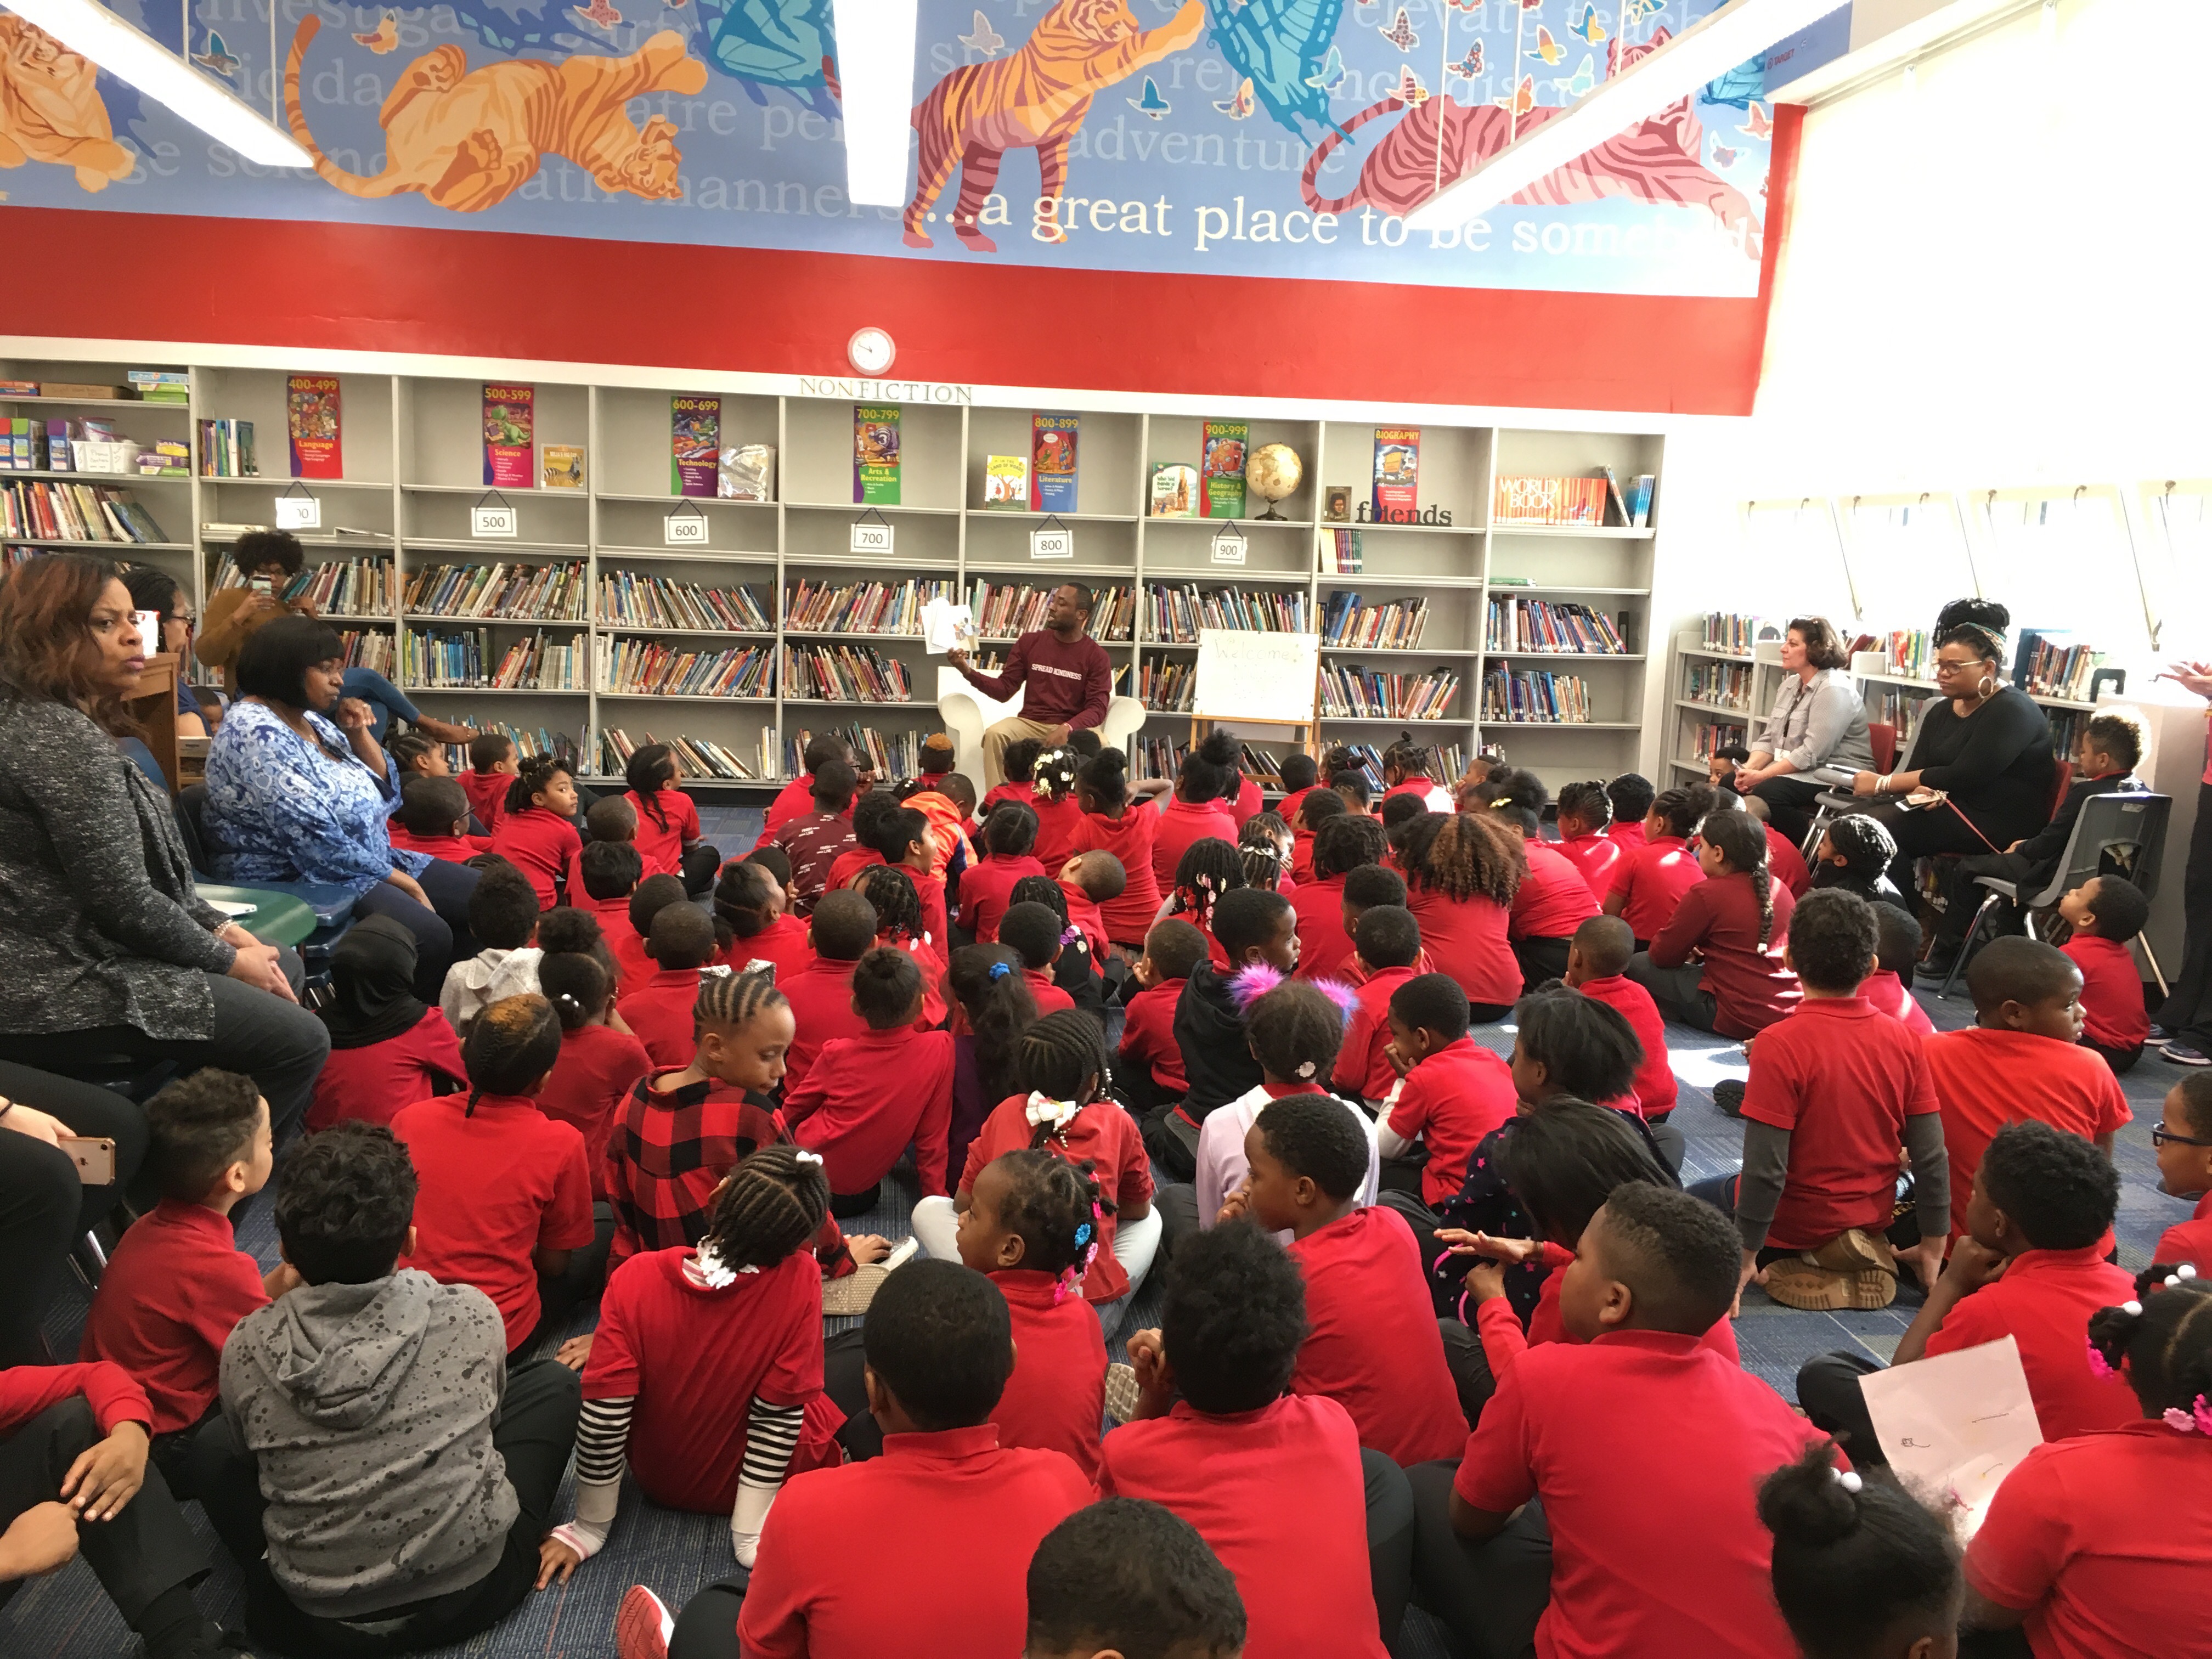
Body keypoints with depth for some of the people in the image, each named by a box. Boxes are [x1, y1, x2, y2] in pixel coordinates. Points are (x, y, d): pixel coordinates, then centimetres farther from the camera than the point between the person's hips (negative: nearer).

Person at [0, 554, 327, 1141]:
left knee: (283, 964, 22)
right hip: (58, 990, -11)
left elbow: (144, 872, 17)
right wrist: (227, 959, -10)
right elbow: (125, 900, -23)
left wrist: (220, 928, 8)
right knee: (300, 1040, -13)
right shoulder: (60, 737, -20)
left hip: (70, 956, 11)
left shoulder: (56, 723, 14)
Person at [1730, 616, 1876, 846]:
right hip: (1795, 772, 8)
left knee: (1766, 792, -31)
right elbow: (1768, 738, 10)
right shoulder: (1789, 685, 12)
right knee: (1730, 785, -12)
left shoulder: (1834, 690, -16)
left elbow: (1811, 755, -23)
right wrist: (1749, 769, -10)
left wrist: (1761, 776, -22)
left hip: (1834, 778, -8)